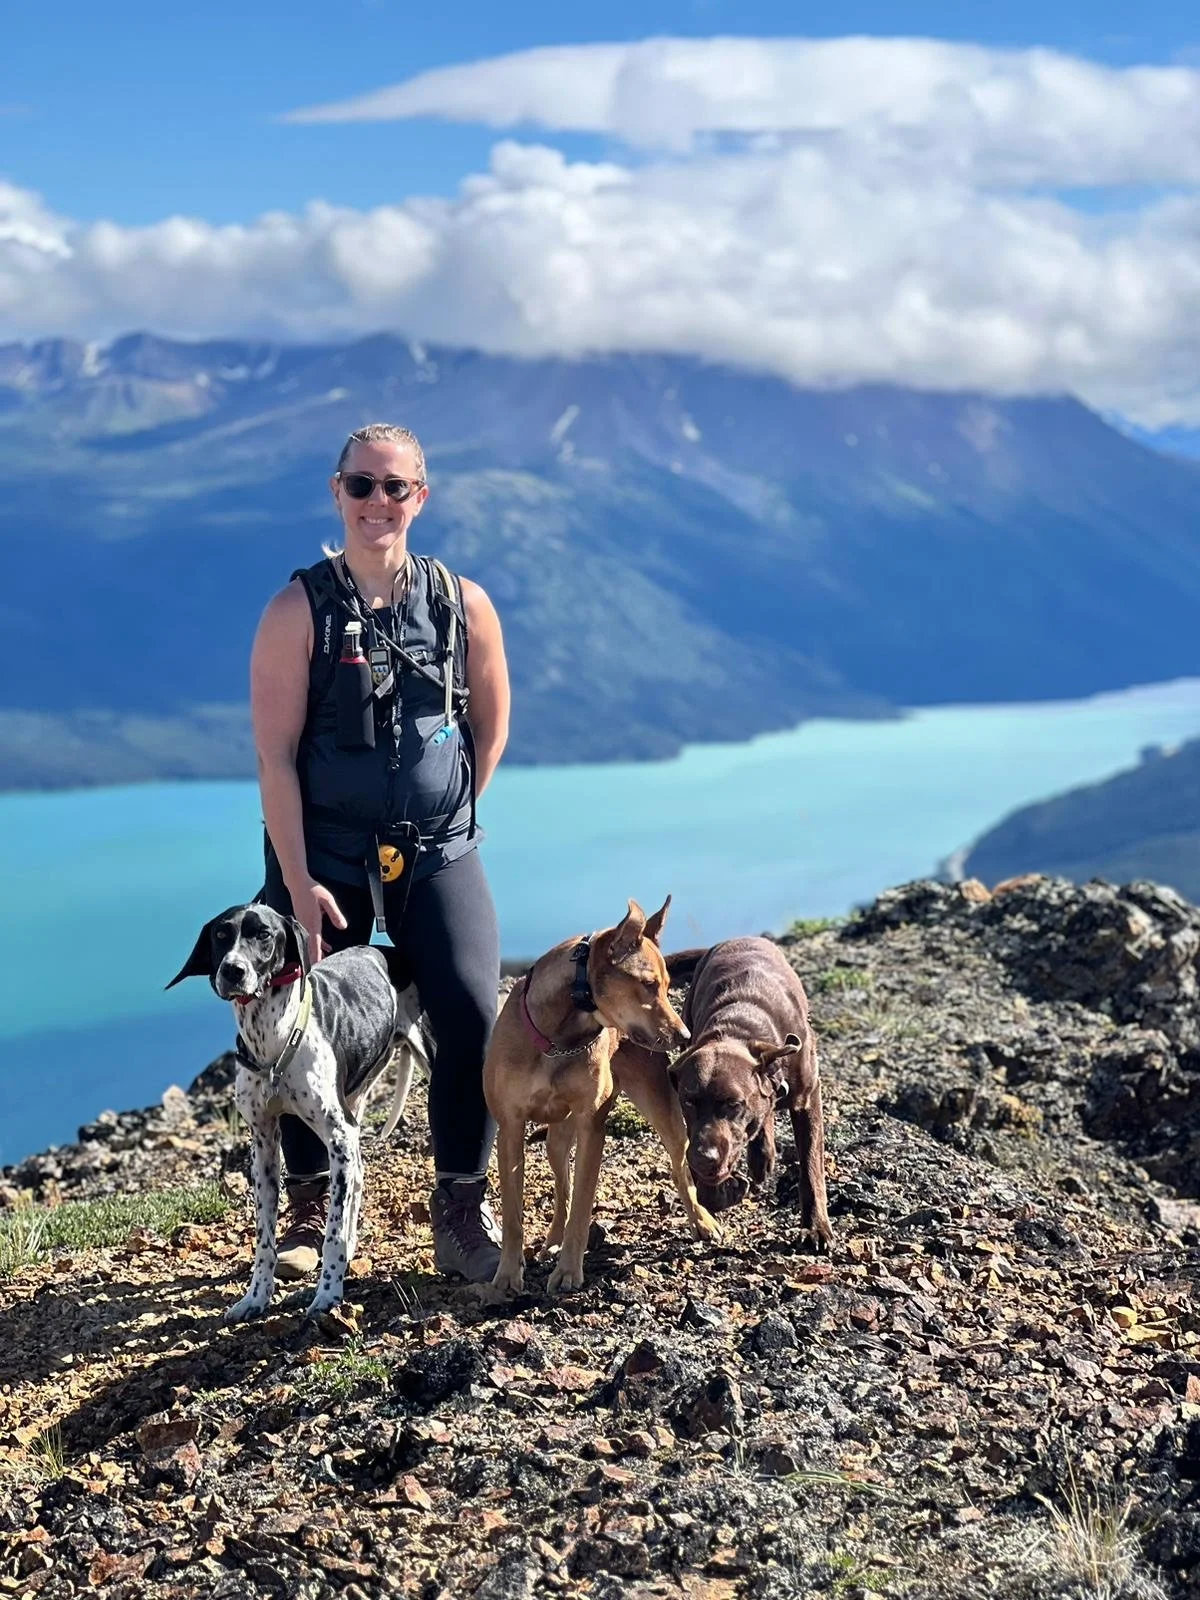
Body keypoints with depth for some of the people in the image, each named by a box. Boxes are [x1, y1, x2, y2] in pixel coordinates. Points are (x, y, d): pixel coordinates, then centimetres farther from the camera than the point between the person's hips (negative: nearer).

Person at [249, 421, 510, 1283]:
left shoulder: (463, 604, 0)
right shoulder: (299, 610, -6)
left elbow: (491, 726, 12)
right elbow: (275, 753, -9)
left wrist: (446, 820, 9)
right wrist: (298, 881, -14)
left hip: (437, 853, 1)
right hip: (323, 856, -1)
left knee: (475, 1017, -12)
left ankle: (462, 1210, 5)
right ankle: (312, 1206, 23)